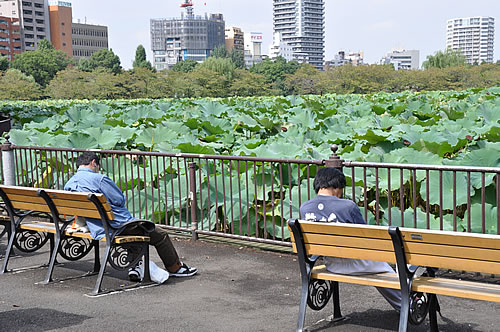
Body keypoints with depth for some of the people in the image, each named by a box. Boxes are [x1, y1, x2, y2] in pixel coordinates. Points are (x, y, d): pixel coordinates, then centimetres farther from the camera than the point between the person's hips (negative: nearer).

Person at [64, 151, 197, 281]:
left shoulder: (68, 184, 6)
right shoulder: (99, 179, -18)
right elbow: (120, 200, -13)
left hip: (97, 230, 9)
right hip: (118, 225, -9)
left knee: (135, 231, 34)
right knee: (161, 235, 8)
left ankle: (134, 266, 25)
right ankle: (175, 268, 22)